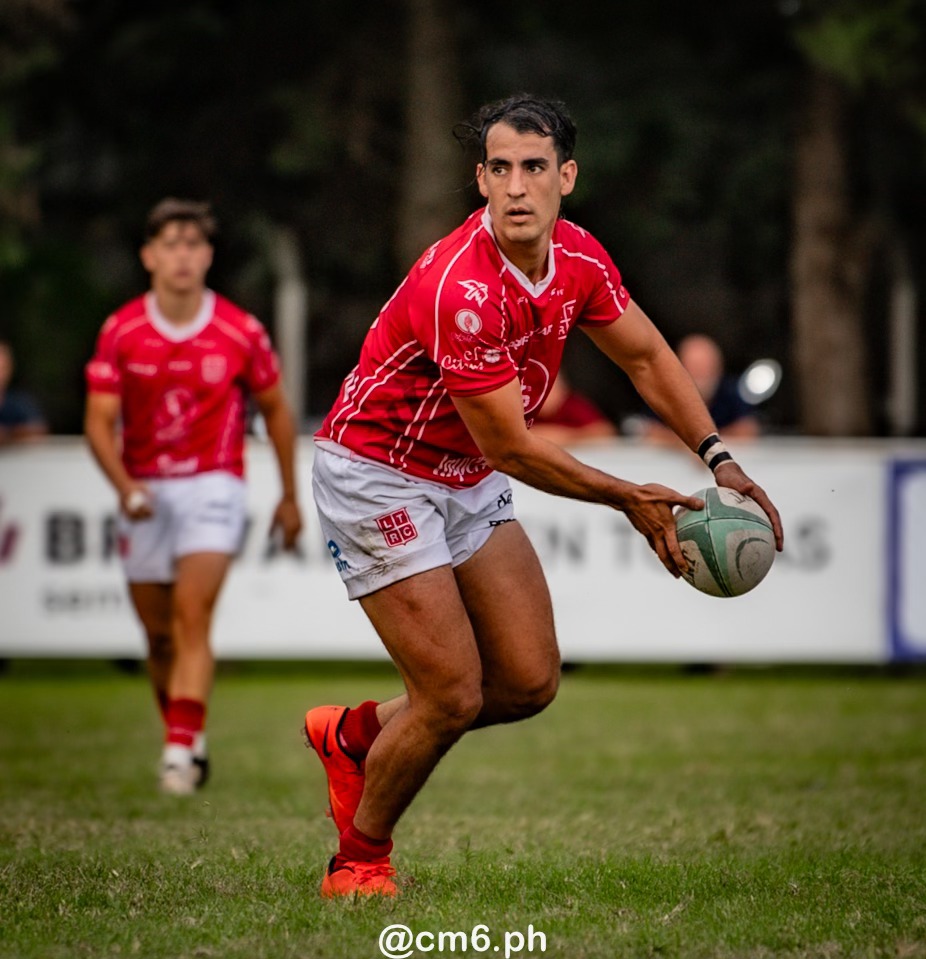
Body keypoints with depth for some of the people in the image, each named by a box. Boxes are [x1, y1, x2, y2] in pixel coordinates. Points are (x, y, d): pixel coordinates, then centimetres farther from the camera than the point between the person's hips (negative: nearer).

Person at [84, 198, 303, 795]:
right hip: (145, 493, 3)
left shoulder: (241, 332, -6)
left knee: (193, 613, -20)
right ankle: (189, 736, 28)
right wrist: (124, 485, -22)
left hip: (212, 484, -3)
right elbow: (99, 421, -4)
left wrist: (290, 496, 13)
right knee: (159, 632, 9)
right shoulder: (121, 331, -4)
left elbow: (276, 411, 9)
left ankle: (181, 748, -26)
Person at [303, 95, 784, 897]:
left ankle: (355, 734, 26)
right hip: (377, 475, -8)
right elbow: (510, 449, -25)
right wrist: (630, 499, -14)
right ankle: (359, 861, 13)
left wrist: (719, 458, -1)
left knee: (531, 682, 4)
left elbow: (646, 356, 11)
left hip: (470, 481, 8)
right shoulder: (461, 288, -32)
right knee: (453, 696, -10)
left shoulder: (579, 260, -6)